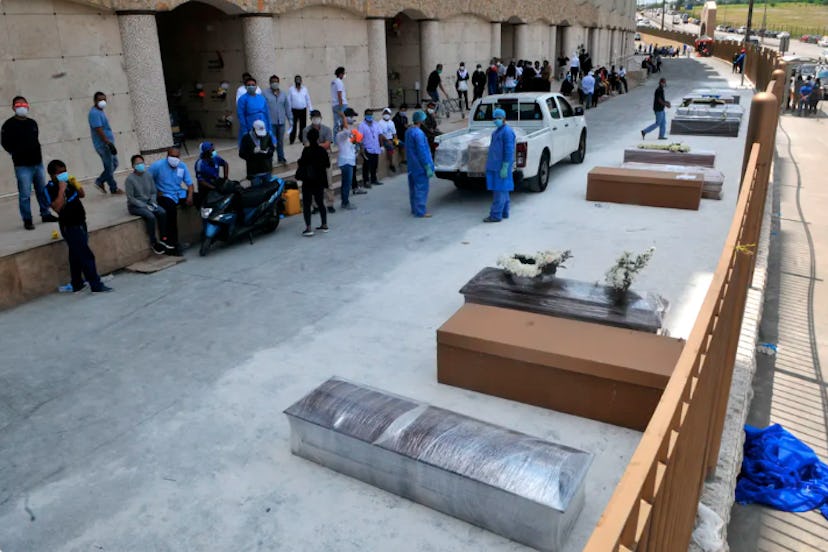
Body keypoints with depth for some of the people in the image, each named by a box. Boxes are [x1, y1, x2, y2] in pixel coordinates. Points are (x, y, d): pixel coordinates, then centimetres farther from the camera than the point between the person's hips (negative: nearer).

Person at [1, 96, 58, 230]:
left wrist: (37, 153, 10)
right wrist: (17, 153, -6)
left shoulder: (32, 123, 11)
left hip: (38, 163, 6)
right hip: (22, 166, -6)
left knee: (42, 191, 14)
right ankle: (27, 220, 5)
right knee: (25, 194, -3)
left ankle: (45, 214, 27)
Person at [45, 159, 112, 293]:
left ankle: (76, 284, 30)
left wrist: (76, 185, -3)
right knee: (86, 256, -8)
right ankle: (96, 285, -3)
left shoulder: (67, 182, 5)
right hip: (69, 226, -8)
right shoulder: (50, 188, -16)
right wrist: (61, 189, -27)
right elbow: (57, 207, -29)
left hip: (80, 223, 8)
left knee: (76, 255, 18)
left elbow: (82, 195, 16)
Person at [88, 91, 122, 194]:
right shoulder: (94, 113, -17)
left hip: (107, 144, 10)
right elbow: (99, 130, -23)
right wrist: (109, 143, -25)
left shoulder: (100, 111, 14)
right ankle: (114, 189, 12)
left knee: (114, 164, 16)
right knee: (109, 167, 1)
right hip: (103, 145, -10)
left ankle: (100, 181, 23)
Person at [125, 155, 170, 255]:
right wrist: (144, 206, -20)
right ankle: (153, 243, -16)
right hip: (135, 206, -5)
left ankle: (163, 239, -11)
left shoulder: (148, 175, 2)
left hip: (148, 203, 5)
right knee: (151, 217, -30)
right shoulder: (130, 179, -13)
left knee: (162, 212, -21)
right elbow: (130, 198, -14)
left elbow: (154, 192, 9)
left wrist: (152, 203, -9)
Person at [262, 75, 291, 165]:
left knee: (281, 141, 12)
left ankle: (281, 158, 23)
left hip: (281, 122, 4)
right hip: (270, 122, -4)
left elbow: (287, 108, 14)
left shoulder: (283, 95, 12)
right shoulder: (265, 94, -2)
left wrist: (290, 119, 11)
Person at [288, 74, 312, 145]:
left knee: (303, 125, 7)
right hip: (294, 110, -2)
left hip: (303, 110, 3)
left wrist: (311, 109, 7)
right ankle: (292, 140, 2)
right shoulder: (291, 89, 2)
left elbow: (308, 99, 12)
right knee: (294, 125, -4)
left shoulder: (304, 89, 8)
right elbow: (289, 100, 3)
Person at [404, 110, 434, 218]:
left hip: (412, 166, 10)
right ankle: (420, 212, -1)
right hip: (420, 166, -9)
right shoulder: (418, 133, -20)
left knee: (413, 187, 16)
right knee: (421, 188, -4)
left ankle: (414, 209, 25)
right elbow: (422, 151, -21)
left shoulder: (408, 131, 9)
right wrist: (428, 167, -17)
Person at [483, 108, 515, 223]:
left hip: (501, 166, -10)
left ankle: (496, 215, -6)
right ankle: (504, 212, 21)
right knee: (502, 190, 14)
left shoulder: (507, 131, -14)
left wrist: (505, 167, -23)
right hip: (495, 165, 10)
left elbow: (509, 151, -19)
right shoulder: (498, 131, 16)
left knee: (500, 190, -7)